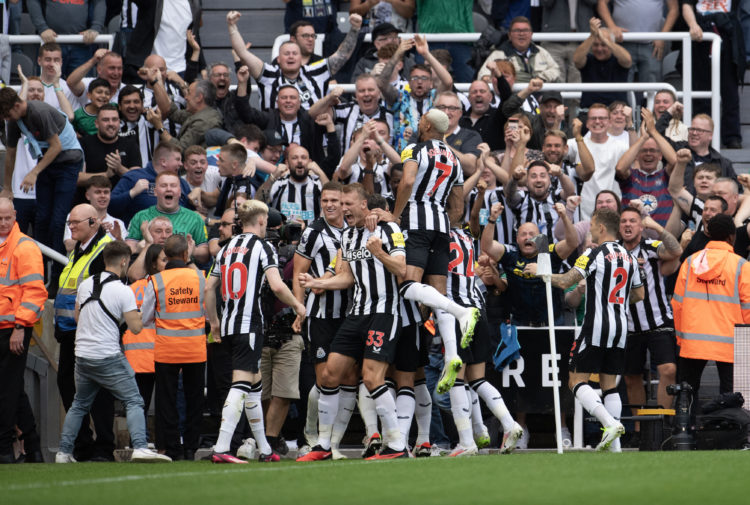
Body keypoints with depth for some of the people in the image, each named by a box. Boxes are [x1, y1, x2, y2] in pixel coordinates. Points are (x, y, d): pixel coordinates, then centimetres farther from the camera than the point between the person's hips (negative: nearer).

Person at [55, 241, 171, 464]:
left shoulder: (85, 285, 6)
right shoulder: (123, 291, -11)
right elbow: (136, 327, -11)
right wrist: (145, 318, 9)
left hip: (82, 355, 5)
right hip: (108, 358, -5)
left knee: (79, 405, 19)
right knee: (134, 402, -1)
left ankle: (64, 452, 17)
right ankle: (140, 447, -17)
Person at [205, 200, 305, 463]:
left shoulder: (227, 248, 13)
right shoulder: (262, 247, -6)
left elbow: (209, 287, 14)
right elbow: (277, 285, -17)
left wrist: (214, 321, 24)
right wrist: (298, 306, -1)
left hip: (228, 324, 7)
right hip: (250, 325, -7)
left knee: (254, 383, 17)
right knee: (241, 384, -12)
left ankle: (264, 449, 24)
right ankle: (221, 449, -22)